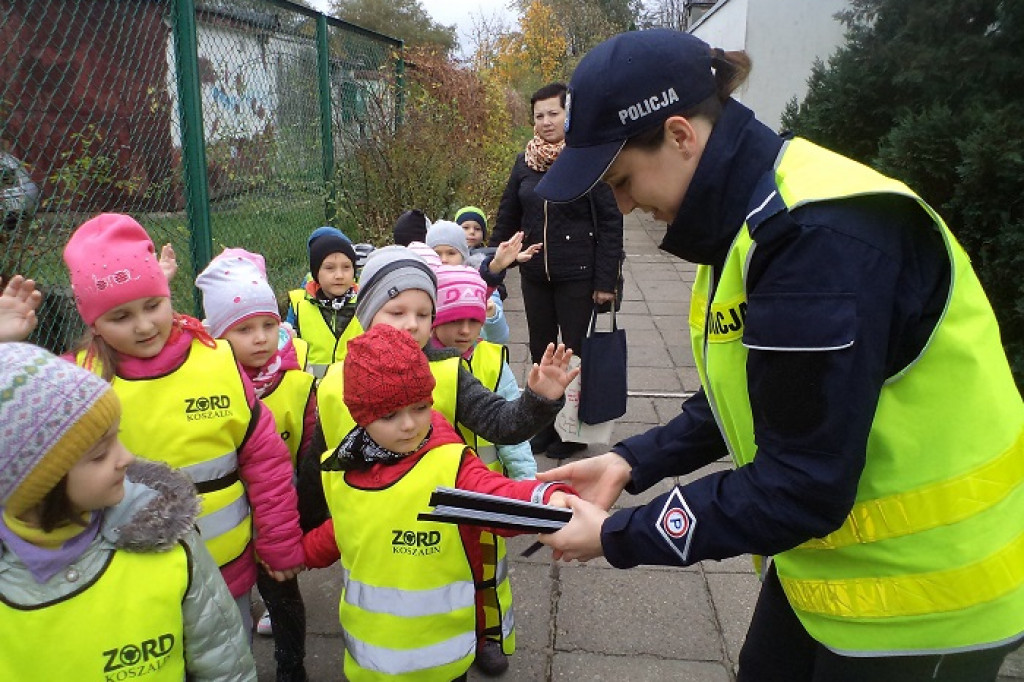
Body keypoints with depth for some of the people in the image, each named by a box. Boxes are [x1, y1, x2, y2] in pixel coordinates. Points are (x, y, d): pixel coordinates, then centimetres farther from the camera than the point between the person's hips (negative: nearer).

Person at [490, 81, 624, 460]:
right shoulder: (526, 162, 6)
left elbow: (611, 221, -9)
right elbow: (506, 218, 11)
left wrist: (605, 280, -13)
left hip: (578, 276, -5)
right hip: (535, 275, 5)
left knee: (576, 352, 5)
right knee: (541, 351, 13)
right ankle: (545, 427, 29)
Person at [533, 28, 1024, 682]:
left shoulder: (819, 234, -29)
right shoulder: (747, 217, 0)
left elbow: (804, 486, -28)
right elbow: (747, 397, 8)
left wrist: (616, 537, -19)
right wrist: (631, 462, -2)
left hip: (922, 590, -8)